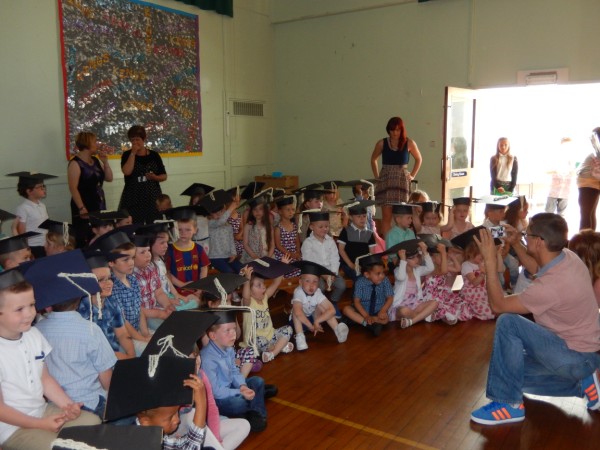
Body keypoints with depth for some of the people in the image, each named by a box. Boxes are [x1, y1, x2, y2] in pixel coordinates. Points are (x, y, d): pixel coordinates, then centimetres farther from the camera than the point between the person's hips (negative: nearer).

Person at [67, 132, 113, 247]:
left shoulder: (96, 160, 12)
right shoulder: (75, 163, -11)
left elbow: (109, 178, 14)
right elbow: (73, 188, -16)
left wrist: (105, 162, 2)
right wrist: (81, 208, -21)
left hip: (99, 206, 7)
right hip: (85, 208, -7)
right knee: (85, 242, -6)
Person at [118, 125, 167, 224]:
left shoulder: (154, 155, 7)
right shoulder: (127, 155, 4)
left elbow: (164, 176, 10)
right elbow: (127, 172, -14)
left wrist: (155, 177, -11)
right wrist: (133, 153, -10)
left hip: (153, 198, 1)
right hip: (132, 199, -1)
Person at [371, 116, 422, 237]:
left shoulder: (409, 143, 2)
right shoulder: (382, 143, 3)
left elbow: (418, 159, 17)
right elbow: (373, 159, 18)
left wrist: (412, 175, 8)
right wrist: (377, 176, 10)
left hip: (402, 181, 0)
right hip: (385, 181, 0)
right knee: (386, 215, -3)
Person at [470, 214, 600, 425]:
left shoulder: (551, 285, -33)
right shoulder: (567, 257, -8)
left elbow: (498, 305, -23)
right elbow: (536, 269, 18)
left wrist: (490, 261, -24)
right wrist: (515, 244, 7)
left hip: (576, 358, -9)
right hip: (582, 348, 9)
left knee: (508, 322, -26)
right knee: (513, 372, 16)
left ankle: (509, 404, -16)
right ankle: (582, 381, 16)